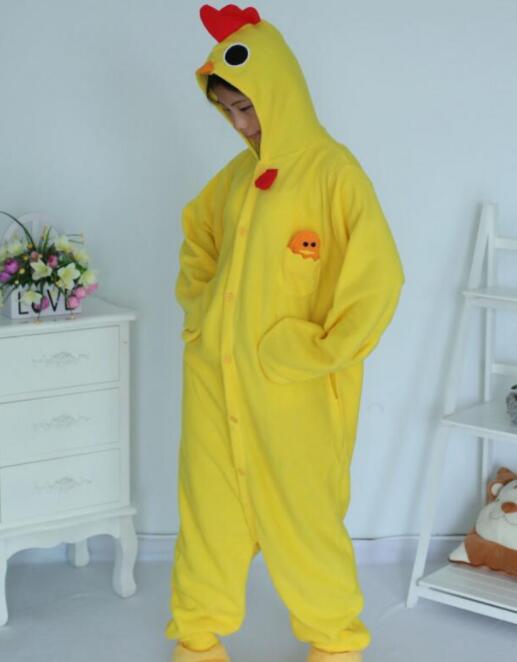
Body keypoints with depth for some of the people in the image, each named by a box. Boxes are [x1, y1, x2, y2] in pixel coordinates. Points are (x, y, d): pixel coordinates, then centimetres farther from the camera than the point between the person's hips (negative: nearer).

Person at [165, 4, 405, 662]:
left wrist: (315, 355, -14)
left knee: (302, 514, 7)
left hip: (293, 391, -5)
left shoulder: (333, 172, -14)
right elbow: (197, 234, 24)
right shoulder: (237, 174, 6)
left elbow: (379, 279, -17)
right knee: (209, 503, 13)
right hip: (213, 375, 6)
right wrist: (198, 309, 11)